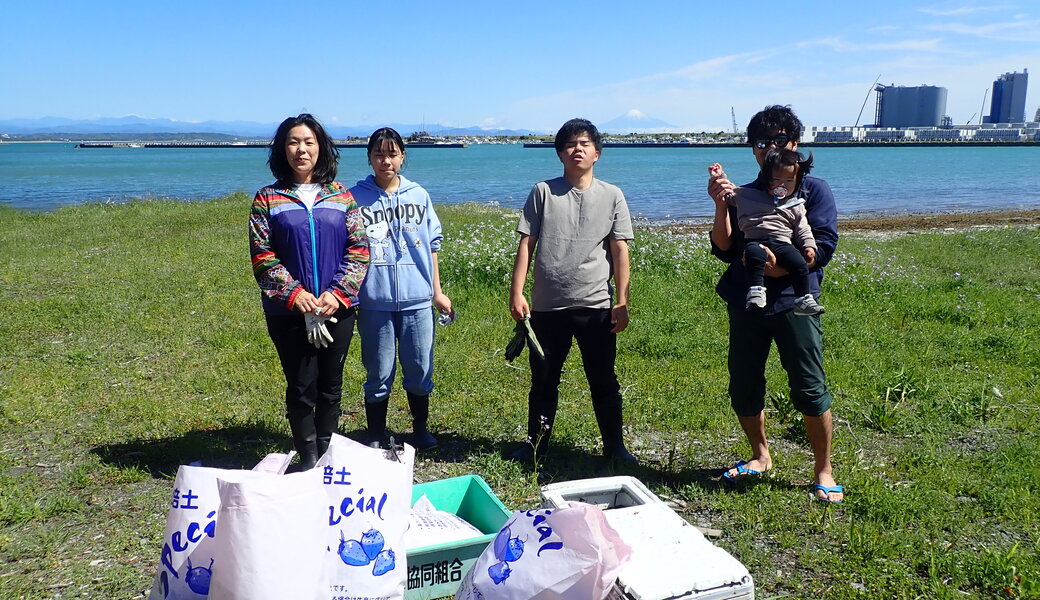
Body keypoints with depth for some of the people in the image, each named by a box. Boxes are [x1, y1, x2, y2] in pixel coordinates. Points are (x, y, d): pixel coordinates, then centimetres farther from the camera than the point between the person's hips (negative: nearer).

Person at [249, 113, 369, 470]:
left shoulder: (341, 196, 6)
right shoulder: (268, 199, 2)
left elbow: (359, 249, 1)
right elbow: (261, 255, -3)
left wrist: (338, 293, -11)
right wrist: (292, 293, -16)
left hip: (337, 308, 2)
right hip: (288, 311, -1)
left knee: (331, 386, 10)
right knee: (301, 388, 2)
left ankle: (325, 455, 26)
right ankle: (307, 461, 16)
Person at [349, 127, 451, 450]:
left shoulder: (419, 195, 6)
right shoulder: (356, 197, 0)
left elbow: (432, 246, 11)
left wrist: (437, 292, 11)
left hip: (417, 299, 2)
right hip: (374, 301, -2)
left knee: (420, 370, 10)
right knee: (379, 374, 7)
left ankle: (421, 429, 30)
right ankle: (376, 438, 22)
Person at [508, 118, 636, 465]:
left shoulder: (611, 196, 4)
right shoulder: (543, 192, 3)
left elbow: (620, 251, 3)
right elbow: (526, 245, 2)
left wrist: (622, 302, -2)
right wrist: (516, 293, -4)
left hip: (596, 306, 0)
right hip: (547, 306, 0)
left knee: (604, 383, 8)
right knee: (543, 381, 12)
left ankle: (615, 448, 23)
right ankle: (536, 446, 27)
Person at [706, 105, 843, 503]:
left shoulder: (814, 190, 3)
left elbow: (823, 247, -8)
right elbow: (724, 250, 3)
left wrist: (782, 267, -23)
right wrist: (721, 206, -11)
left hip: (793, 301, -3)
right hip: (745, 304, 4)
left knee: (810, 388, -6)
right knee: (743, 389, 8)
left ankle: (823, 471, 9)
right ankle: (761, 456, 29)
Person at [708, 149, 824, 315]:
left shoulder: (795, 206, 22)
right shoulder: (749, 195, 21)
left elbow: (803, 229, 19)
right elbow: (729, 193, 28)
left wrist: (809, 246, 2)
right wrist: (720, 177, 16)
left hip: (782, 242, 2)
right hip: (754, 241, -2)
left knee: (800, 264, -23)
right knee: (755, 254, -39)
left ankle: (804, 300, -12)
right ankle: (756, 290, -44)